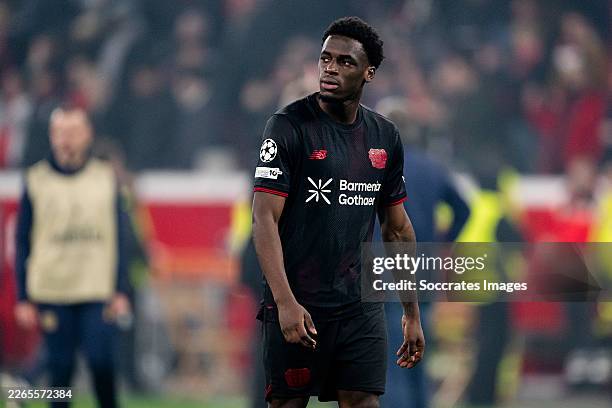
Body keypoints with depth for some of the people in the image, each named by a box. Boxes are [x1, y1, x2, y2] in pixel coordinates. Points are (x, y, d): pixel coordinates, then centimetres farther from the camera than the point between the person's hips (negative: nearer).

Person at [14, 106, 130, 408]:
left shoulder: (106, 178, 7)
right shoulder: (36, 180, 4)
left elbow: (118, 240, 10)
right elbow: (23, 244, 6)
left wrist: (120, 291, 4)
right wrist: (23, 299, 2)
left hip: (98, 293, 0)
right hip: (51, 293, 0)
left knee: (101, 362, -9)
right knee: (60, 369, 2)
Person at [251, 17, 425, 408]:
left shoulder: (385, 137, 9)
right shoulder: (289, 126, -8)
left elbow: (397, 228, 17)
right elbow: (265, 218, -13)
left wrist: (412, 313, 16)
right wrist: (285, 302, -22)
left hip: (362, 306, 4)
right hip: (297, 308, -4)